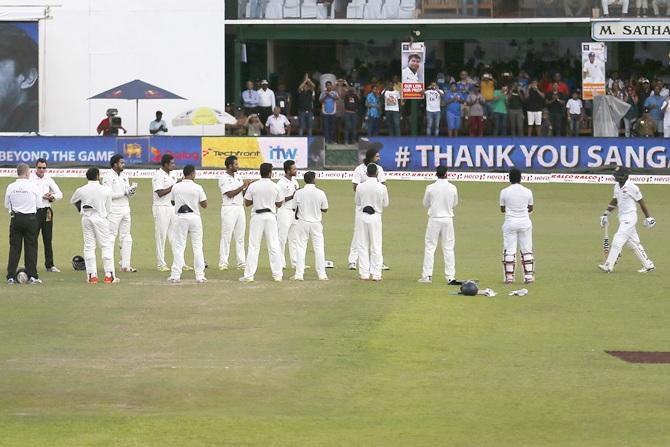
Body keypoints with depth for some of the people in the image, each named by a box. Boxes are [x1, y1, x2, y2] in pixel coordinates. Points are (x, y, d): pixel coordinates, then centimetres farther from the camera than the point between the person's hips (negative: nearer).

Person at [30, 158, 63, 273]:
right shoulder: (30, 179, -7)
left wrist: (53, 197, -9)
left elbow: (59, 194, 12)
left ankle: (50, 265, 15)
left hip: (47, 211, 5)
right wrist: (43, 196, -21)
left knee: (48, 239, 9)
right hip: (35, 211, -5)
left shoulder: (48, 179, 10)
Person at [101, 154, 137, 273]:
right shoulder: (108, 177, -10)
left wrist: (132, 191, -8)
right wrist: (124, 193, -20)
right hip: (113, 210, -8)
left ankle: (125, 265, 10)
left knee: (126, 238, 7)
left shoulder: (124, 176, 13)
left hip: (125, 209, 8)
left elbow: (128, 194, 14)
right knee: (111, 237, -5)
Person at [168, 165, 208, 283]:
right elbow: (204, 205, -3)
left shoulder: (176, 187, -2)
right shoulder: (197, 188, -7)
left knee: (178, 246, 5)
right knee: (197, 247, 6)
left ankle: (176, 275, 0)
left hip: (180, 217, 1)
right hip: (194, 216, -1)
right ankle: (200, 276, 5)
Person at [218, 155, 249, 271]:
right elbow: (230, 194, -16)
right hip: (229, 208, -7)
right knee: (226, 236, -5)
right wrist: (243, 186, -14)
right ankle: (223, 263, -4)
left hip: (240, 208, 7)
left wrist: (248, 187, -3)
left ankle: (242, 262, 8)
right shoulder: (223, 178, -8)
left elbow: (242, 194, 16)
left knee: (240, 236, 6)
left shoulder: (237, 177, 15)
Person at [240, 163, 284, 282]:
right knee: (274, 246, 7)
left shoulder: (253, 186, -5)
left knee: (253, 246, 1)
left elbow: (247, 203, 2)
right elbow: (279, 204, 8)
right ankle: (277, 275, 9)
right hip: (270, 216, 1)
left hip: (257, 217, -1)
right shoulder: (275, 187, -3)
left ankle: (249, 275, -2)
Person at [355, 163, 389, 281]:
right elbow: (385, 204, 2)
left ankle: (364, 274, 7)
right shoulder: (382, 188, -10)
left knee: (363, 246, 8)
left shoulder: (360, 187, -7)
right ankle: (376, 274, 4)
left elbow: (357, 202, 5)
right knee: (376, 246, 6)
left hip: (362, 216, 1)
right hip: (375, 217, -1)